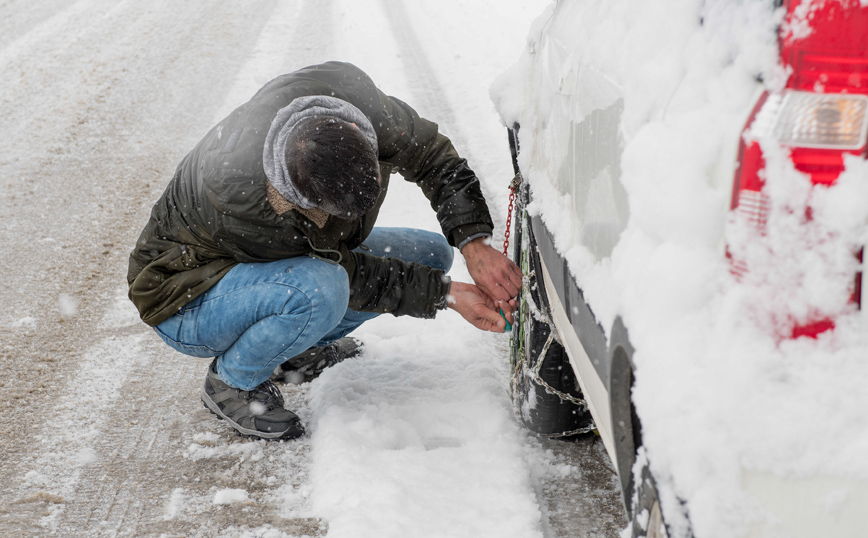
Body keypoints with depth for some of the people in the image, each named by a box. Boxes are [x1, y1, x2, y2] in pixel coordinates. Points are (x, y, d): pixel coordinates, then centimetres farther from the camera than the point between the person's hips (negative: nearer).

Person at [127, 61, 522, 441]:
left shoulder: (345, 90, -29)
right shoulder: (237, 194, -42)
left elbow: (431, 152, -14)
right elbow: (343, 272, -30)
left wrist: (474, 243, -26)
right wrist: (446, 295, -30)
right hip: (189, 297, -6)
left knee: (433, 255, -3)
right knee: (317, 290, -39)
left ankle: (303, 345, 12)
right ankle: (230, 383, -8)